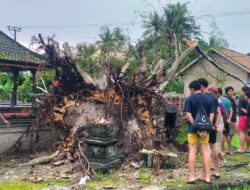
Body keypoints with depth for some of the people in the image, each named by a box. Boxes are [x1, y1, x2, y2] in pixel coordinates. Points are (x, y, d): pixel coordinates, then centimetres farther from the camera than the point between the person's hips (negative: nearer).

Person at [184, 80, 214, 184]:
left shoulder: (189, 99, -6)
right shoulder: (209, 99, 4)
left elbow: (188, 115, -16)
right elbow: (211, 115, -3)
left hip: (193, 128, -3)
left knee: (192, 151, 4)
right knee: (205, 151, 8)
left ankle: (192, 177, 5)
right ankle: (207, 177, 10)